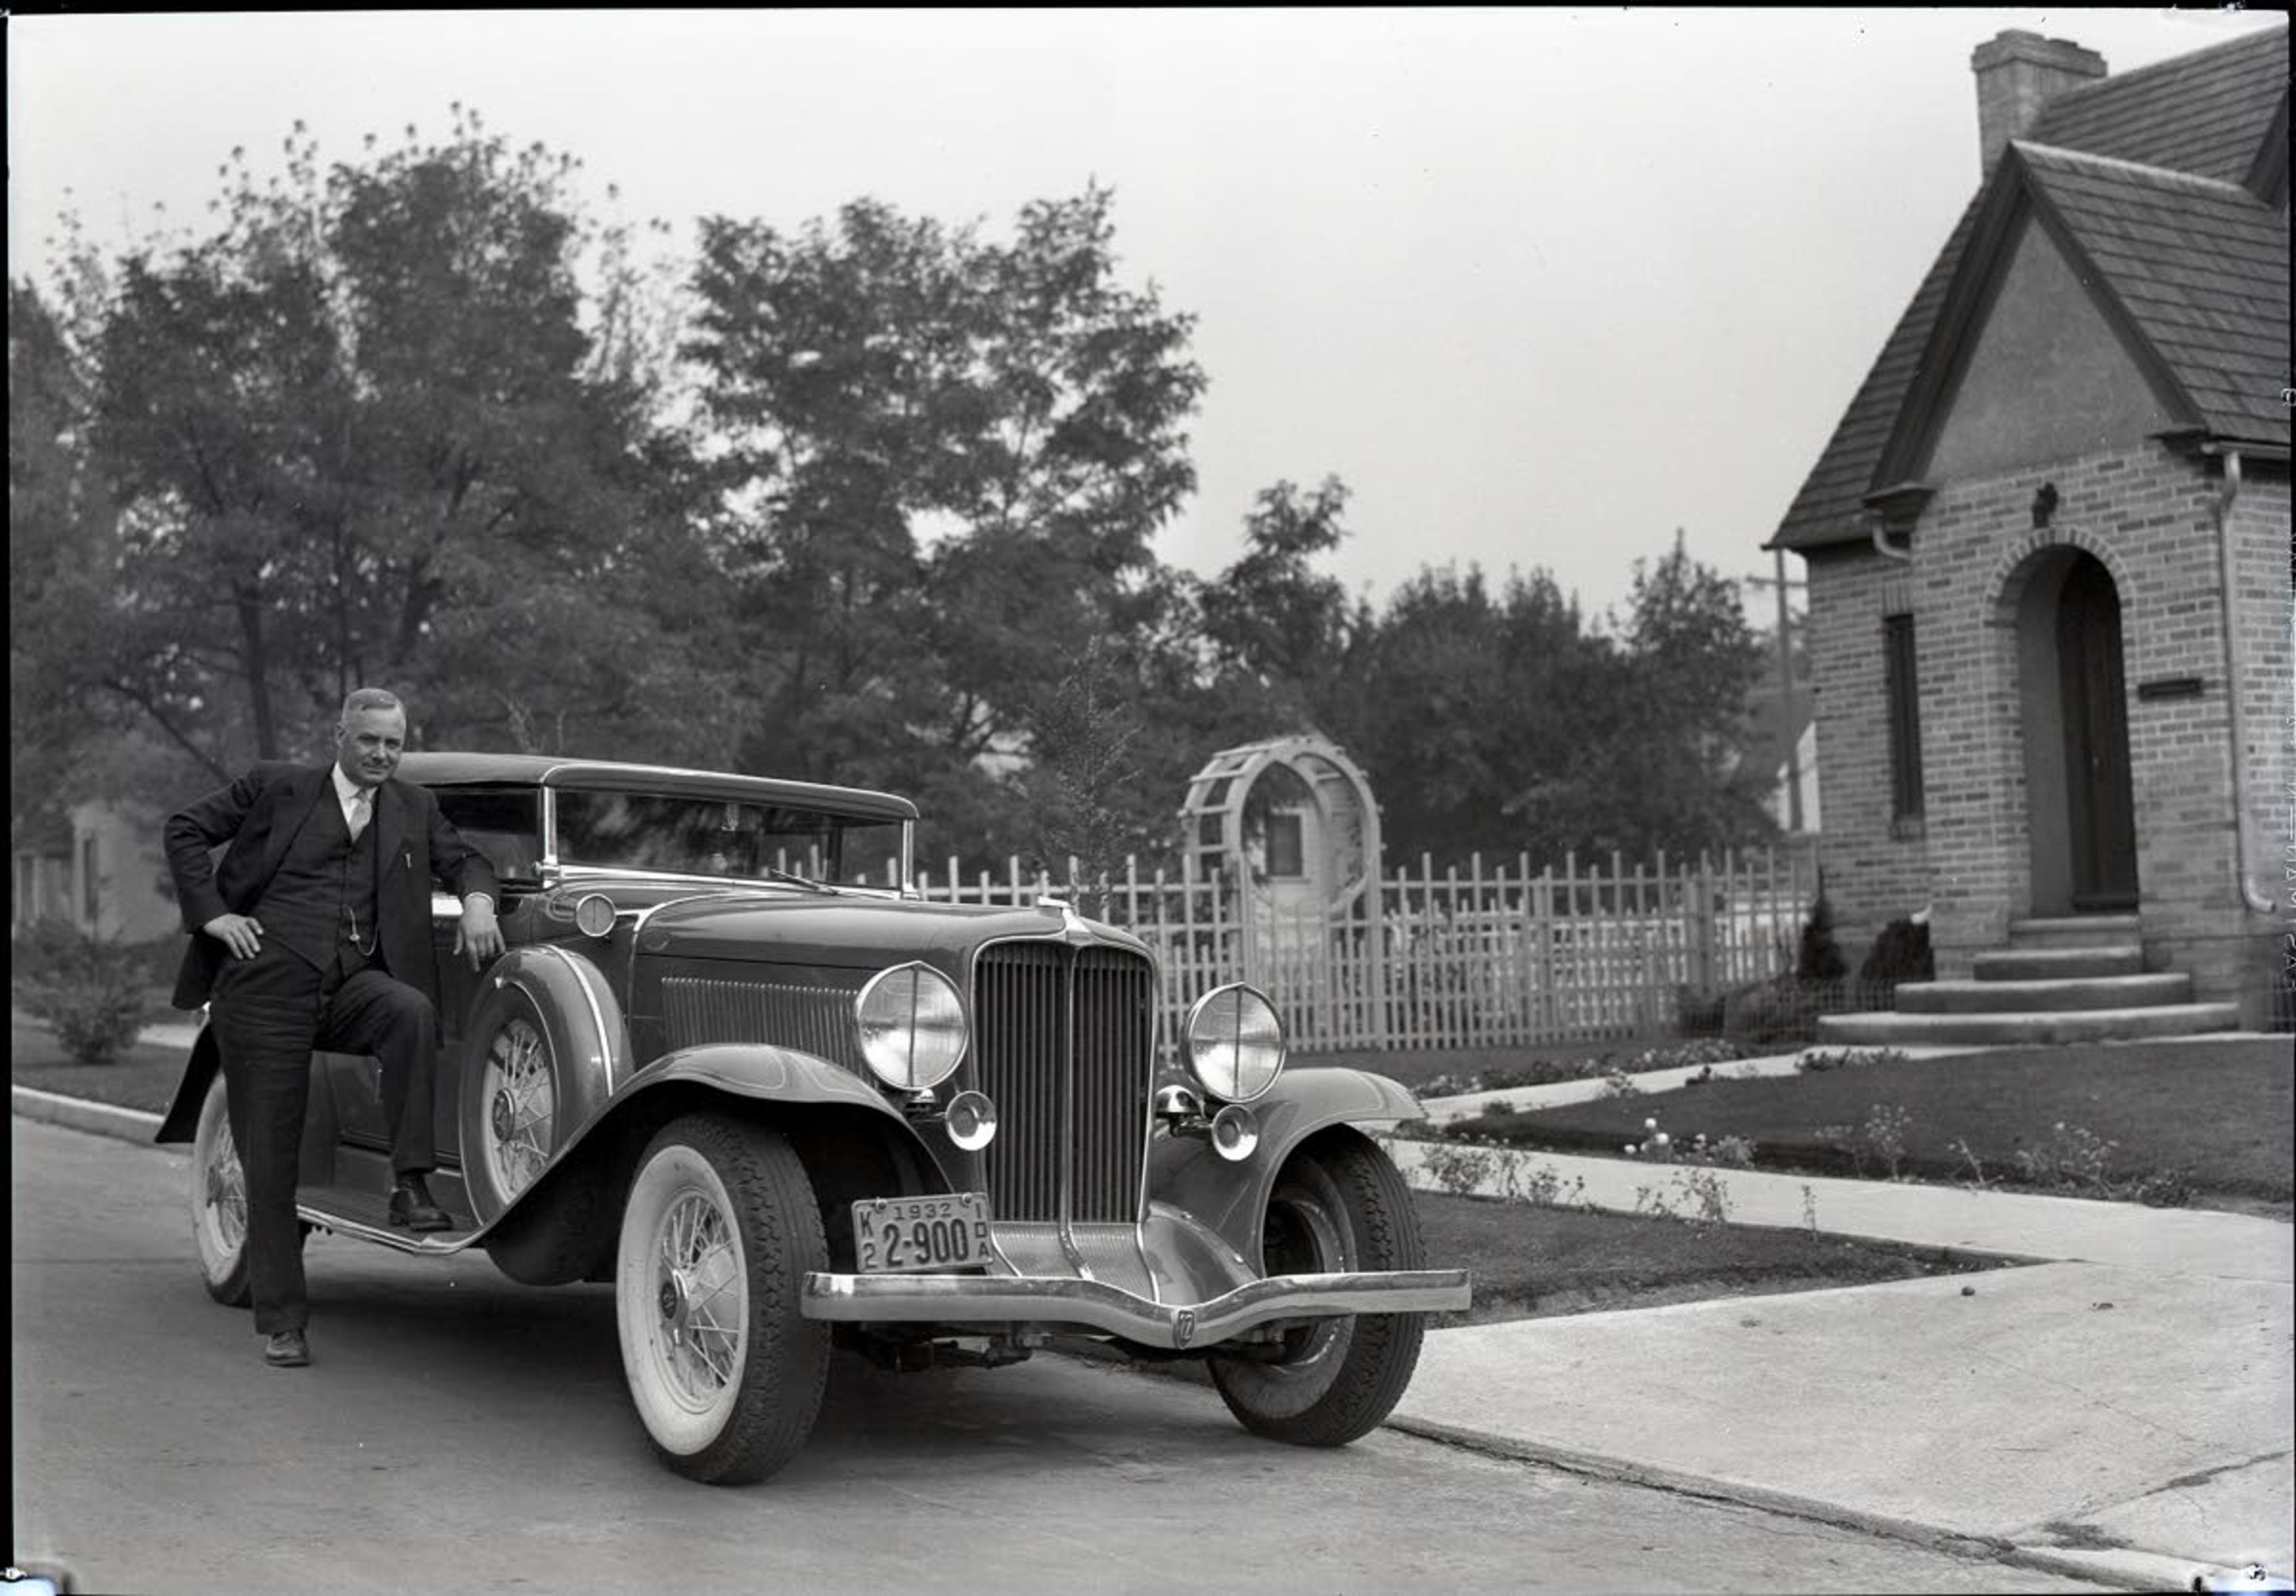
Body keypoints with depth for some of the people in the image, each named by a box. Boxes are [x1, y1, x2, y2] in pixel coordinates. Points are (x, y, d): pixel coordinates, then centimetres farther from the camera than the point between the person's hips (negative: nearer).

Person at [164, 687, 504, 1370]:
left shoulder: (414, 807, 16)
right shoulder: (278, 787, 6)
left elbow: (463, 859, 19)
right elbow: (186, 829, 9)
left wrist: (477, 899, -4)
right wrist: (212, 913, -2)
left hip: (355, 982, 2)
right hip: (267, 981, -2)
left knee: (413, 1010, -33)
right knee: (269, 1154, -1)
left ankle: (409, 1184, -26)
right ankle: (281, 1320, 9)